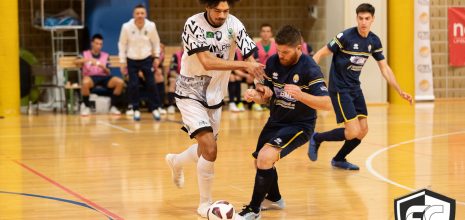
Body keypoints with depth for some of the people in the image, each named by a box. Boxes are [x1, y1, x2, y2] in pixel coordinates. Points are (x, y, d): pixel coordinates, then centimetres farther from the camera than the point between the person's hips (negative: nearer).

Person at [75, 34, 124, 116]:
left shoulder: (106, 55, 15)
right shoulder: (85, 54, 9)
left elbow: (108, 72, 10)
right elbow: (76, 62, -11)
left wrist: (103, 67, -14)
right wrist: (88, 60, -26)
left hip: (103, 77, 3)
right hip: (91, 77, -3)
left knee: (120, 82, -24)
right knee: (85, 82, -41)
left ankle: (113, 106, -9)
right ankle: (86, 106, -17)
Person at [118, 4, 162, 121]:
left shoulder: (151, 26, -10)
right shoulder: (126, 27, -13)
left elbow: (156, 42, 6)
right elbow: (122, 44, -2)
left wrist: (156, 57, 3)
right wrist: (123, 62, -2)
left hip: (147, 59, 1)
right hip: (132, 60, -1)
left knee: (151, 84, -3)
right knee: (133, 85, -3)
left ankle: (155, 109, 8)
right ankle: (136, 110, 10)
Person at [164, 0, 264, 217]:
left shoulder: (233, 24, -9)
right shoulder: (194, 24, -21)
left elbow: (250, 57, -17)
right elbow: (207, 62, -31)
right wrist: (243, 65, -39)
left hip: (215, 96, 5)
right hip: (190, 95, -5)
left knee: (206, 149, 18)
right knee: (210, 149, -19)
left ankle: (175, 161, 51)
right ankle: (205, 204, -2)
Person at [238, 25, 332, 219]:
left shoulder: (310, 69, -22)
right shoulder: (273, 63, -6)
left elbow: (326, 104, -28)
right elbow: (267, 96, 6)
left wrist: (300, 94, -43)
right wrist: (256, 96, -18)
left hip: (299, 125, -7)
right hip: (275, 121, 7)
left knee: (266, 157, -26)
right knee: (260, 162, 21)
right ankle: (274, 198, 52)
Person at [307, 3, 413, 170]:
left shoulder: (374, 41, 1)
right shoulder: (346, 36, -18)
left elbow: (384, 68, 10)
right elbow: (320, 54, -14)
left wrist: (400, 92, 7)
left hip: (355, 88, 7)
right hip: (339, 89, -7)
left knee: (363, 130, 4)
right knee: (353, 132, -14)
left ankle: (339, 159, 26)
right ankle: (317, 139, 9)